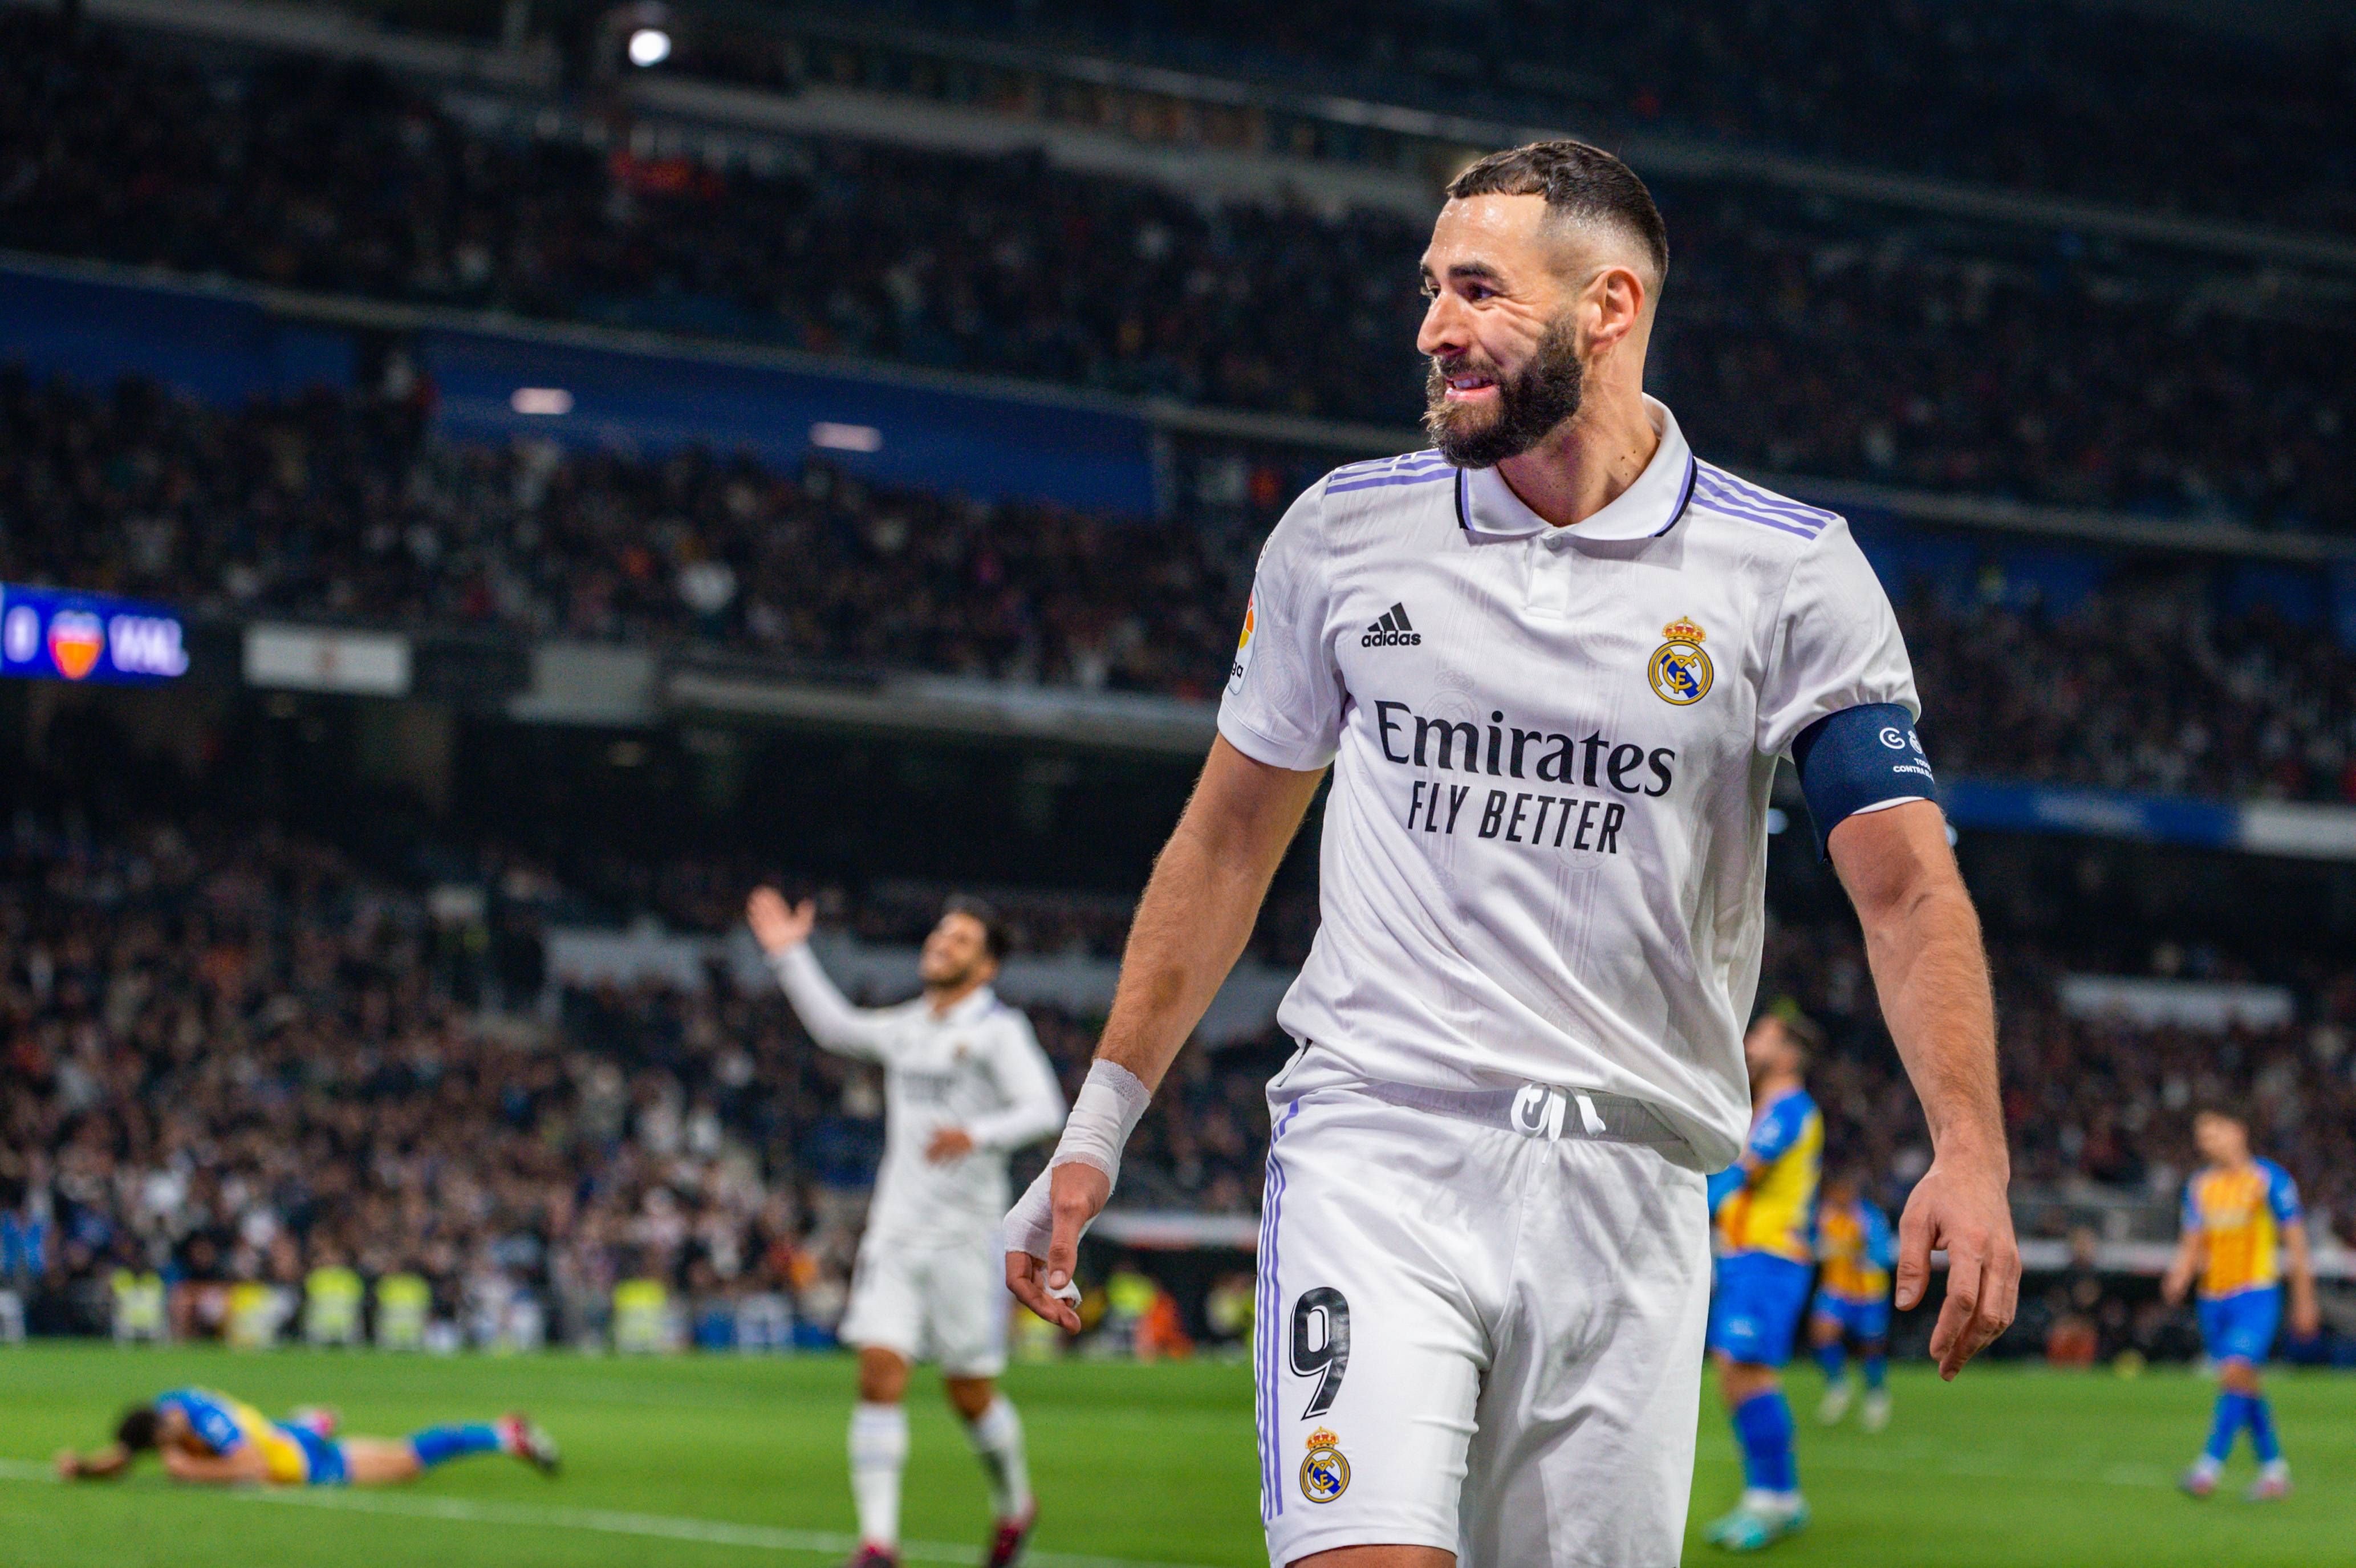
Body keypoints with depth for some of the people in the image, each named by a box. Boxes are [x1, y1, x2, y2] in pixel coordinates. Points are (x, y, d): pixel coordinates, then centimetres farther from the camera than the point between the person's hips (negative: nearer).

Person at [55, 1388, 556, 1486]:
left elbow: (253, 1471, -40)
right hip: (280, 1435, 7)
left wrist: (192, 1470, -44)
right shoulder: (159, 1415, -17)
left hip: (307, 1463, -7)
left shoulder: (208, 1420, -38)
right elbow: (118, 1461, -6)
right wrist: (81, 1465, -25)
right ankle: (315, 1421, 71)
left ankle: (505, 1435, 24)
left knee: (408, 1458, 9)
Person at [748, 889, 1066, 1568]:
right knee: (879, 1373, -9)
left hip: (963, 1238, -5)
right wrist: (790, 955, 27)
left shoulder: (998, 1031, -6)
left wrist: (977, 1136, -34)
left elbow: (1043, 1109, -18)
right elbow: (834, 1026, 31)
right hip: (895, 1230, 5)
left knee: (970, 1393, 3)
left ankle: (1015, 1506, 31)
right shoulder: (908, 1028, 14)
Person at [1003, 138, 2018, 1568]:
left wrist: (1970, 1147, -21)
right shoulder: (1342, 534, 7)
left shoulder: (1794, 576, 0)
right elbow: (1229, 842, 16)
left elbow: (1908, 884, -6)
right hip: (1374, 1158, 0)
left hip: (1628, 1198, 0)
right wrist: (1100, 1125, 14)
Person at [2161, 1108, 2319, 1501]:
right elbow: (2193, 1243, 14)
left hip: (2257, 1294, -6)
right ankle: (2274, 1470, 18)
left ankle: (2210, 1466, -21)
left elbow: (2295, 1241, -1)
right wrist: (2180, 1276, -8)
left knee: (2236, 1373, -19)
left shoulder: (2270, 1180, -4)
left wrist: (2304, 1302, -2)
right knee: (2245, 1385, 8)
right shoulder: (2199, 1185, 11)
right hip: (2213, 1298, 6)